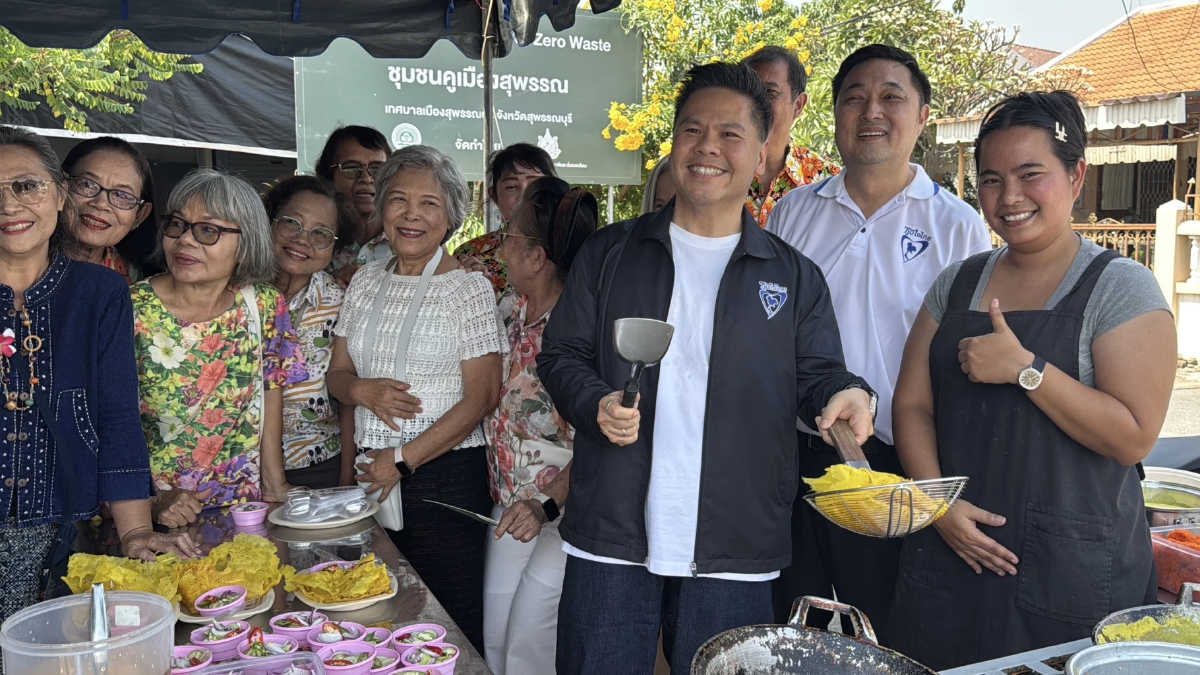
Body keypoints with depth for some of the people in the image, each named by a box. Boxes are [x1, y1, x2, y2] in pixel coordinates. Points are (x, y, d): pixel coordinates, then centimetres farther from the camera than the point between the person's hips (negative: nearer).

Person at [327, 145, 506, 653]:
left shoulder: (469, 290, -7)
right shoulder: (366, 280, 9)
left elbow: (481, 398, -10)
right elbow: (337, 374, 13)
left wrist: (403, 459, -13)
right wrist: (363, 391, -10)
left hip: (445, 475, -5)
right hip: (374, 476, 5)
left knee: (450, 623, 1)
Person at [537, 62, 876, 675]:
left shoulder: (794, 277, 8)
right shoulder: (610, 253, 8)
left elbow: (817, 374, 6)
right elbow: (560, 354, 8)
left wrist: (845, 394, -17)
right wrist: (596, 405, -12)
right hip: (610, 539, 0)